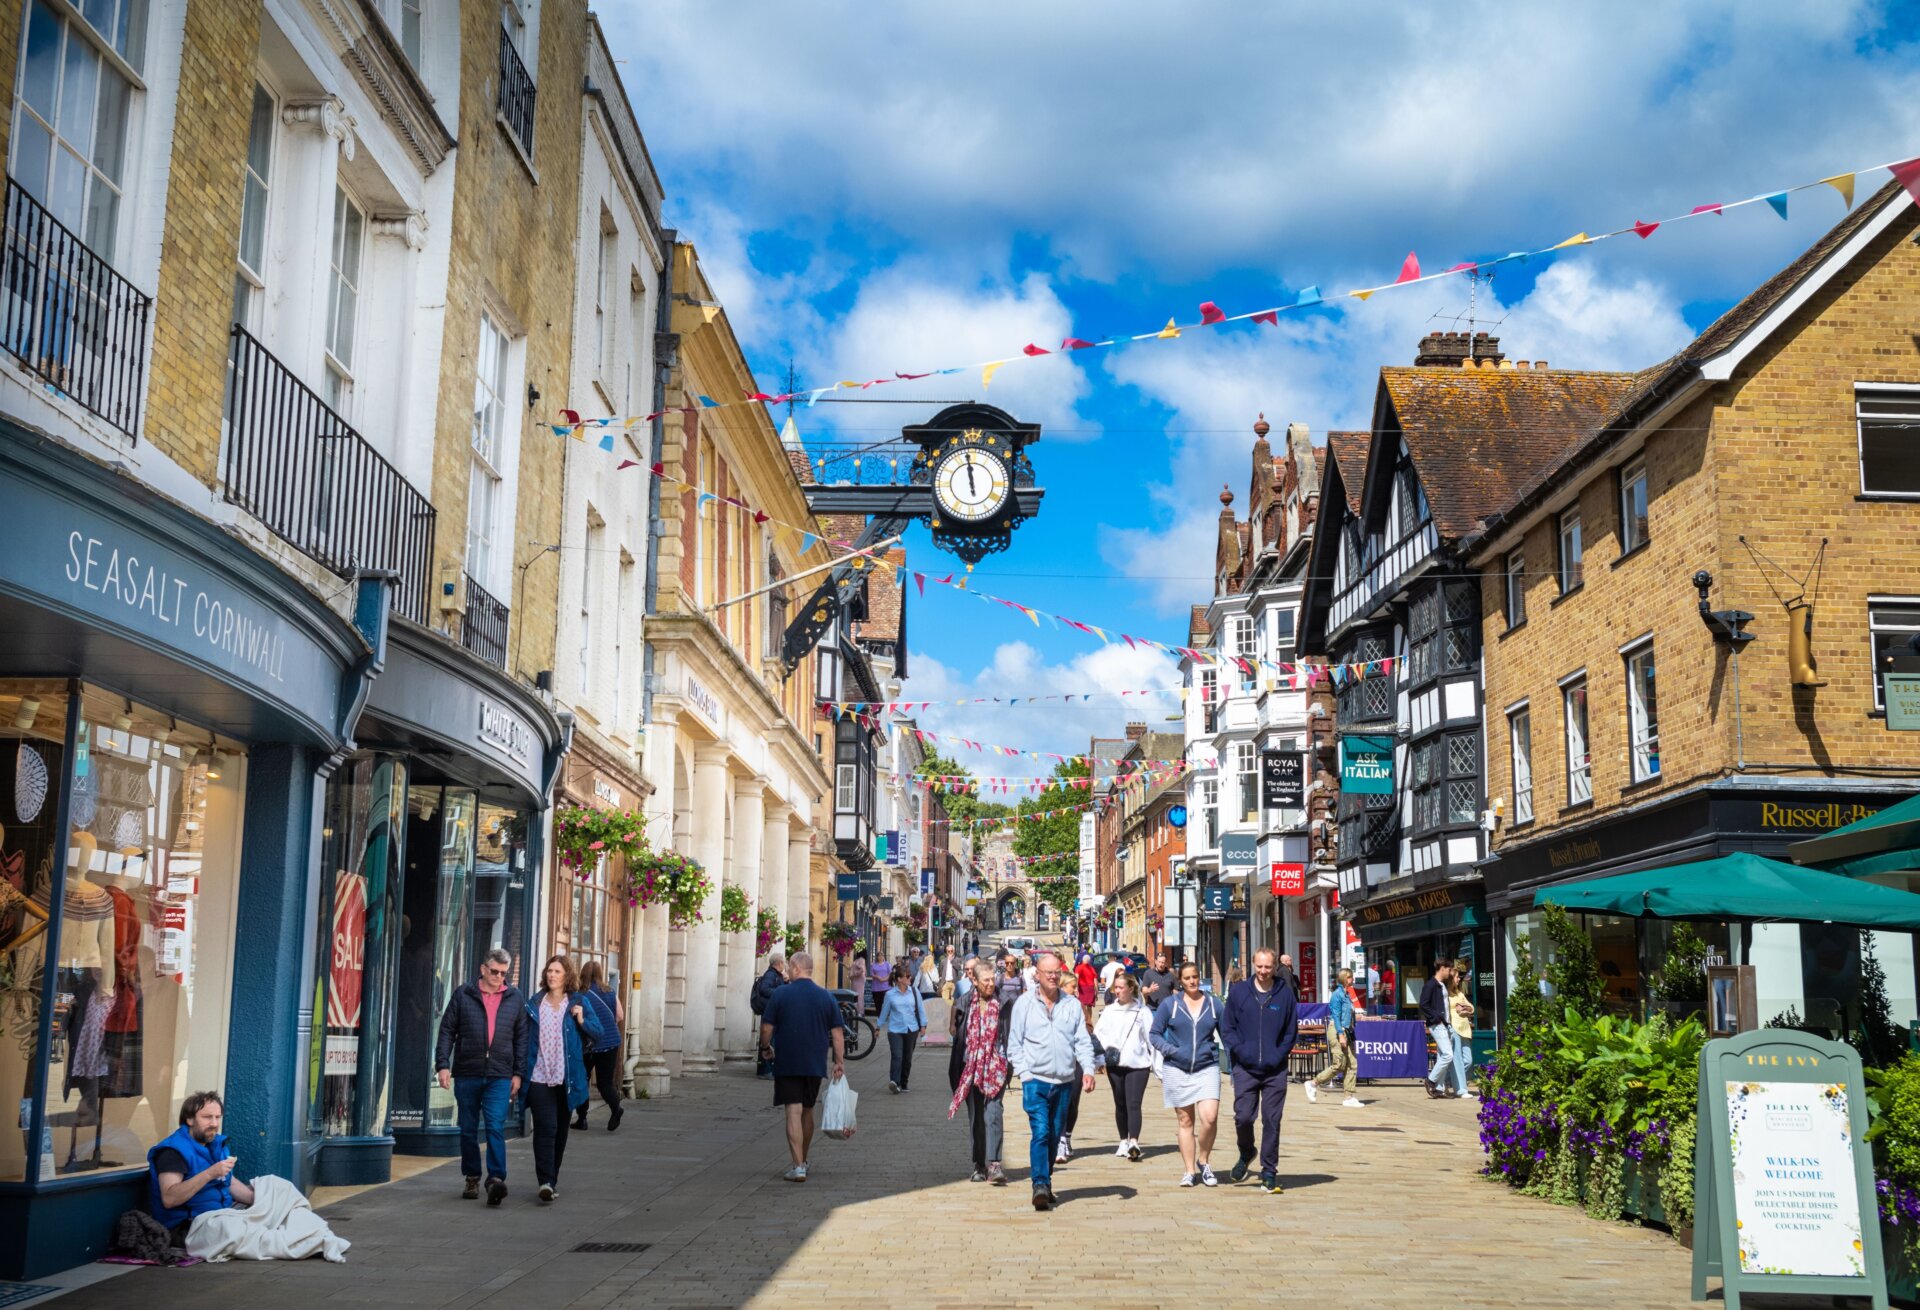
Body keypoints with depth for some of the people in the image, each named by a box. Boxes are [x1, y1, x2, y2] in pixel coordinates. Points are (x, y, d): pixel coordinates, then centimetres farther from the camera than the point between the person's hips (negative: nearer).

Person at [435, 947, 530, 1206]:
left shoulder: (515, 998, 7)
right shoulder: (463, 995, 3)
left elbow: (522, 1037, 10)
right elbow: (447, 1031, 3)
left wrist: (518, 1073, 5)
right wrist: (443, 1064, -6)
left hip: (499, 1077, -1)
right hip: (467, 1074, 1)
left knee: (495, 1127, -13)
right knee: (468, 1130, 9)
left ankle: (496, 1178, -15)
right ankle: (472, 1178, 21)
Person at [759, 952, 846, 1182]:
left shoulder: (780, 994, -6)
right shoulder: (826, 997, 3)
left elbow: (766, 1028, -5)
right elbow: (837, 1033, 1)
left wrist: (765, 1047, 13)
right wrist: (839, 1062, 5)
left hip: (787, 1064, -3)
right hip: (815, 1065, 4)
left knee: (794, 1112, -5)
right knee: (807, 1111, 17)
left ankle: (798, 1167, -12)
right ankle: (802, 1161, 30)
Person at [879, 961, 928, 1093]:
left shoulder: (914, 992, 3)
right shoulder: (890, 994, -2)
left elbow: (921, 1009, 9)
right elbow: (884, 1011, 8)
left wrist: (923, 1026, 5)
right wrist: (879, 1027, 13)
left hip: (911, 1029, 3)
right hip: (895, 1029, -3)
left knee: (907, 1058, 8)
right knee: (896, 1056, -18)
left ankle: (903, 1084, 20)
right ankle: (894, 1082, -26)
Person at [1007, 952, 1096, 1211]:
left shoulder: (1072, 1004, 7)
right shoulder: (1024, 1004, 1)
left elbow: (1083, 1041, 8)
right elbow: (1014, 1044, 3)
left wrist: (1087, 1069, -6)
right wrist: (1024, 1073, -6)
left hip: (1064, 1081, 3)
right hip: (1035, 1080, -3)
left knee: (1055, 1136, 12)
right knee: (1040, 1132, -16)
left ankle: (1046, 1182, 26)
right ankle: (1040, 1185, -19)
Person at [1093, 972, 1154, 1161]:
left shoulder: (1142, 1012, 2)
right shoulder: (1109, 1011, 8)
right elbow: (1098, 1033, 7)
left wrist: (1157, 1064, 1)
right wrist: (1104, 1048, -12)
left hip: (1138, 1064, -3)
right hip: (1115, 1065, 3)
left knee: (1133, 1104, -12)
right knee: (1120, 1104, 11)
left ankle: (1134, 1142, -21)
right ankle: (1123, 1141, 21)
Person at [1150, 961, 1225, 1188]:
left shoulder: (1213, 1005, 5)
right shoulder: (1169, 1004, 2)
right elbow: (1154, 1034, 4)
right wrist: (1171, 1050, -11)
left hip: (1207, 1068, 0)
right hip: (1177, 1070, 0)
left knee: (1209, 1118, -15)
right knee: (1186, 1121, 7)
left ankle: (1203, 1161, 9)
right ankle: (1190, 1171, 17)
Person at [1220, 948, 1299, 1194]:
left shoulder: (1285, 994, 2)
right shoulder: (1238, 992, 2)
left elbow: (1291, 1032, 7)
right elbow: (1227, 1027, 4)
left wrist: (1278, 1055, -6)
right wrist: (1241, 1051, -8)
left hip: (1275, 1070, 0)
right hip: (1245, 1069, 0)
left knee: (1272, 1121, 2)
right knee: (1243, 1117, -5)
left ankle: (1269, 1173, 11)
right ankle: (1246, 1154, 25)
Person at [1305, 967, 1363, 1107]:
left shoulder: (1347, 995, 16)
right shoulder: (1337, 994, -11)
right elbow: (1336, 1016, -17)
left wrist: (1350, 1035, 18)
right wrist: (1341, 1035, -22)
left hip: (1346, 1032, 9)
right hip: (1337, 1031, -9)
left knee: (1352, 1065, 3)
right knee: (1339, 1065, -8)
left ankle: (1349, 1097, 4)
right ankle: (1313, 1083, 6)